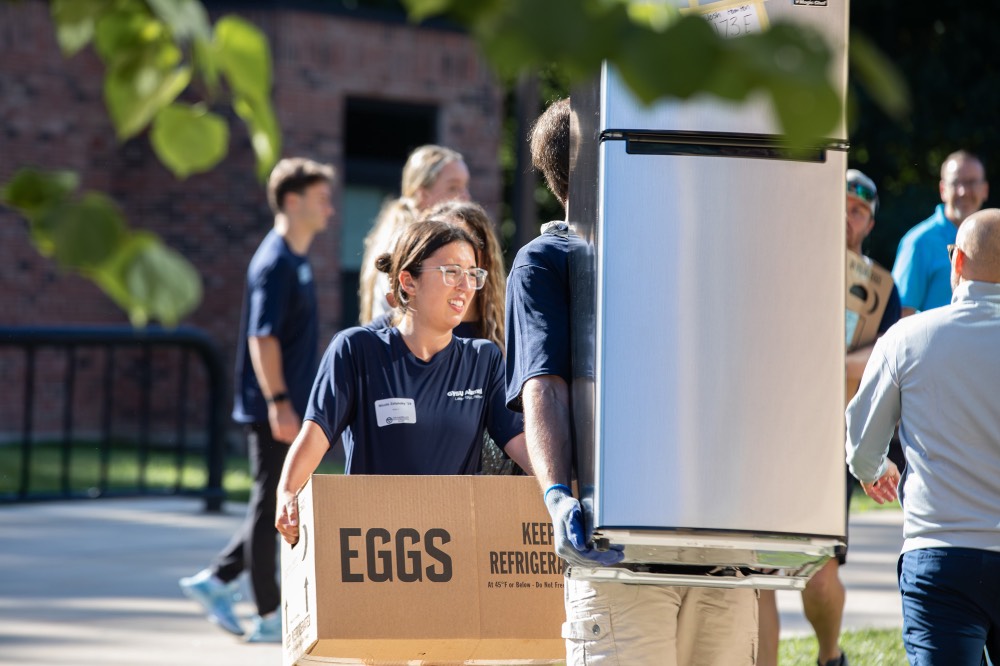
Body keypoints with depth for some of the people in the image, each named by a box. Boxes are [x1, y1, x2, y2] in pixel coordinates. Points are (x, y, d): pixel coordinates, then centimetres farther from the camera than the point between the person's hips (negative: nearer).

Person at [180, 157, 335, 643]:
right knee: (270, 507, -3)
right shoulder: (275, 262, -14)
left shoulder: (295, 261, 16)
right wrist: (279, 403, -25)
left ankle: (216, 580, 16)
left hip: (287, 409, 10)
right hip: (272, 409, -10)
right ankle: (270, 616, 3)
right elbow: (262, 337, -21)